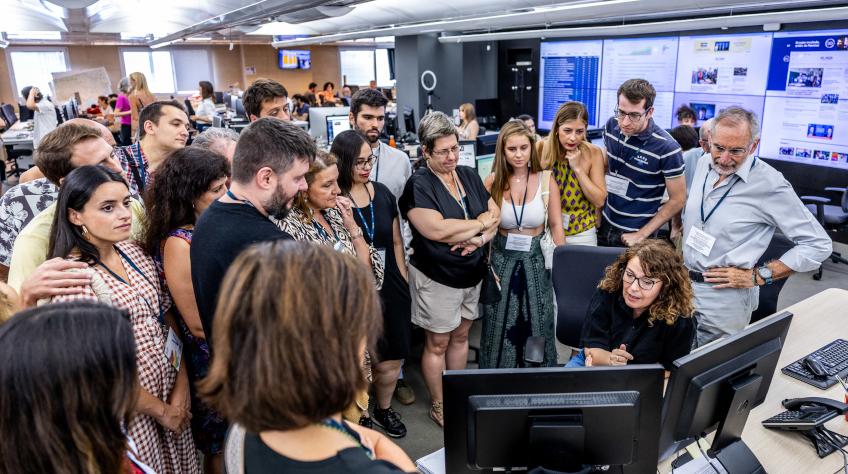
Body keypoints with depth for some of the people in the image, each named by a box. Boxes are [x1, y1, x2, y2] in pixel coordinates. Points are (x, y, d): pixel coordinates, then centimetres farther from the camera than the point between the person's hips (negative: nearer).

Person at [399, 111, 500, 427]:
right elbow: (437, 230, -27)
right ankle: (438, 407, 26)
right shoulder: (418, 185, -15)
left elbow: (495, 214, 5)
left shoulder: (469, 176, 6)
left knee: (461, 336, 19)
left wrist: (480, 238, -17)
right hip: (437, 277, -6)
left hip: (472, 274, 6)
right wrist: (481, 223, -14)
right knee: (438, 343, 8)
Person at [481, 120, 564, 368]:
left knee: (536, 328, 11)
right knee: (500, 329, 12)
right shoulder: (492, 182, -6)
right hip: (502, 261, 0)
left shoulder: (546, 181, -6)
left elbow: (556, 226, 0)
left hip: (535, 261, 0)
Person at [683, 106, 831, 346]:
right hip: (684, 283, 6)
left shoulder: (771, 185, -17)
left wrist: (757, 277, -15)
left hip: (724, 297, -6)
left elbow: (819, 244, -13)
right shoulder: (704, 165, 2)